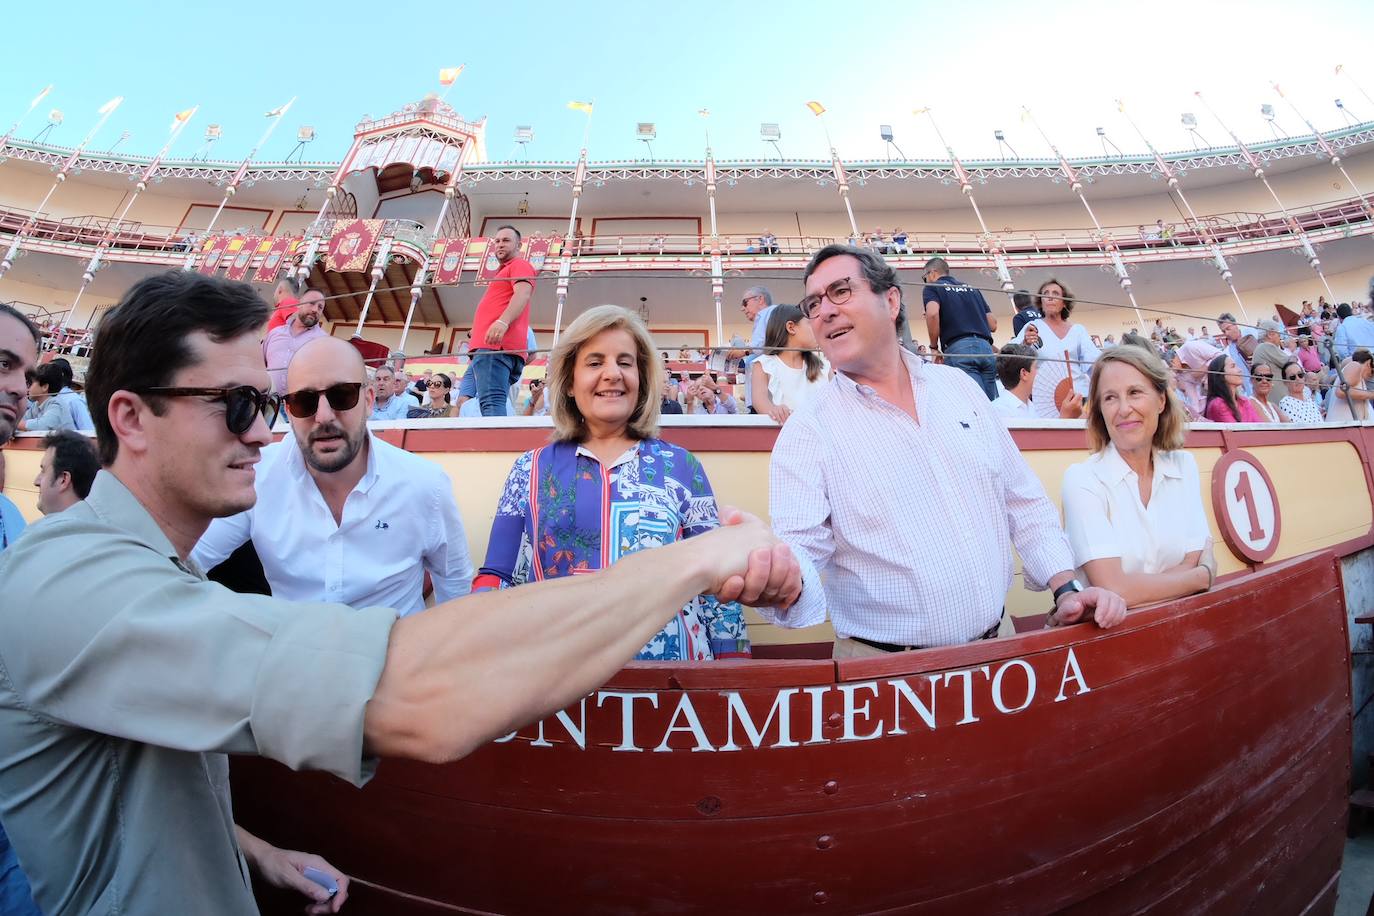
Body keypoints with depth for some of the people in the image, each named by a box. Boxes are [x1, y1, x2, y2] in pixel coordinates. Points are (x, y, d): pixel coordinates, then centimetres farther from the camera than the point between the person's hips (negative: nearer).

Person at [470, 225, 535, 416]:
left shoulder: (520, 265, 6)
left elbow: (523, 294, -15)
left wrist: (502, 321, -32)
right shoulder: (506, 271, 37)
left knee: (491, 403, -27)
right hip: (494, 346, 10)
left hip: (495, 346, -10)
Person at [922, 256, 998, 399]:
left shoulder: (932, 287, 11)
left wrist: (934, 346, 0)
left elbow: (932, 313, -12)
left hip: (958, 347, -5)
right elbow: (993, 324, 20)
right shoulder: (971, 288, 27)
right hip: (985, 347, 6)